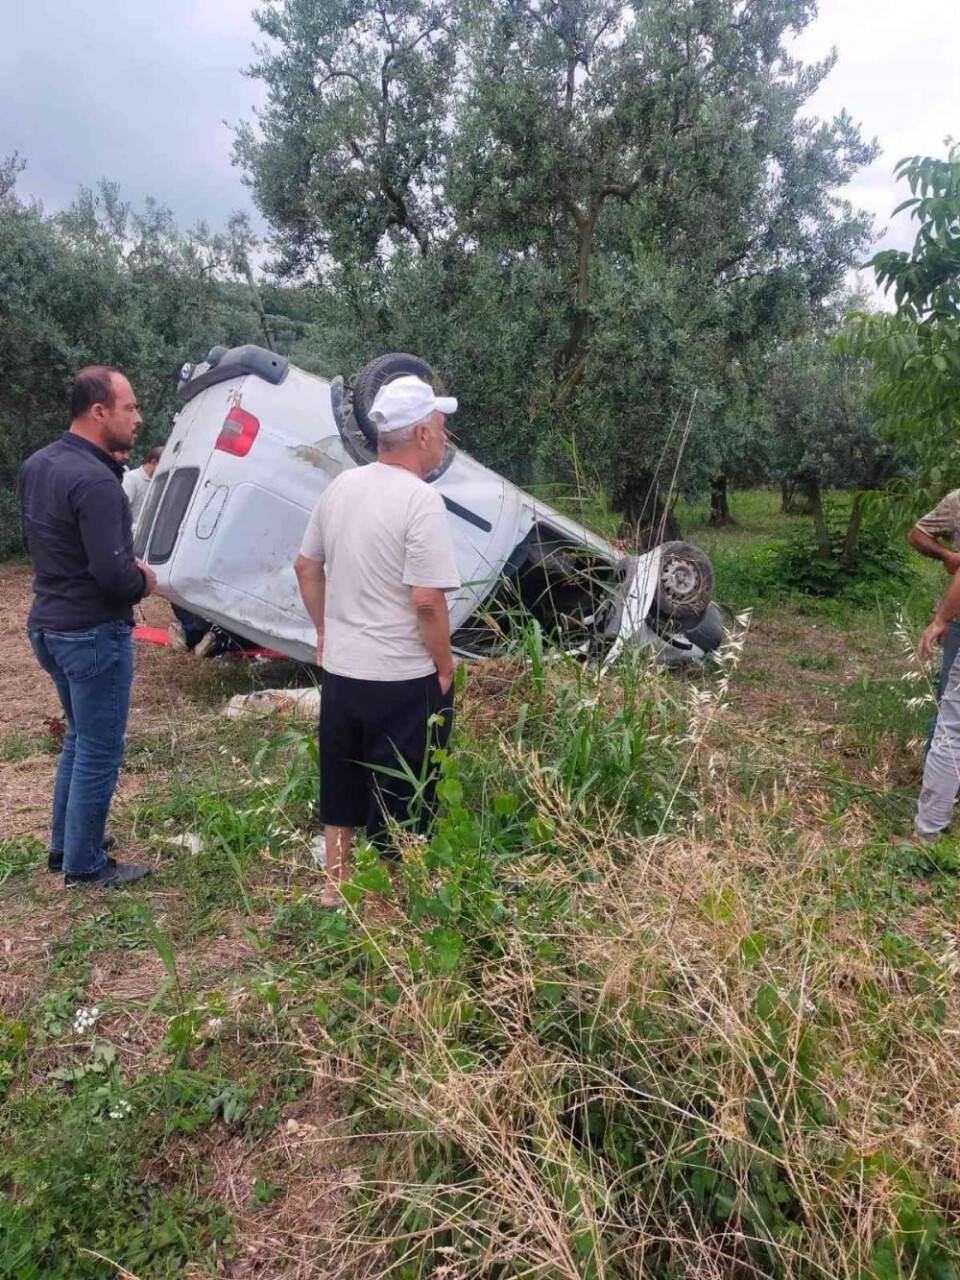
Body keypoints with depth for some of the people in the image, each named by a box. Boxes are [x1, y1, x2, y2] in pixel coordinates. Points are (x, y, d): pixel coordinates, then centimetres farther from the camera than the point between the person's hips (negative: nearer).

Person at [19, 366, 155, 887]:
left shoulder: (36, 465, 7)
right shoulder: (95, 481, -23)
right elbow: (112, 572, -28)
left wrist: (128, 569, 10)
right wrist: (144, 580, -6)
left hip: (48, 624, 10)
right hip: (94, 633, -9)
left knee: (79, 738, 23)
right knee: (100, 750, 4)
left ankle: (62, 847, 34)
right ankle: (84, 866, 18)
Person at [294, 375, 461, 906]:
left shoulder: (341, 486, 4)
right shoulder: (421, 500, -18)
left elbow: (306, 568, 13)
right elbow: (427, 600, -23)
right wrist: (445, 668, -10)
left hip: (339, 668, 7)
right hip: (403, 680, -7)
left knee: (341, 779, 22)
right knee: (401, 799, 9)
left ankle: (335, 881, 37)